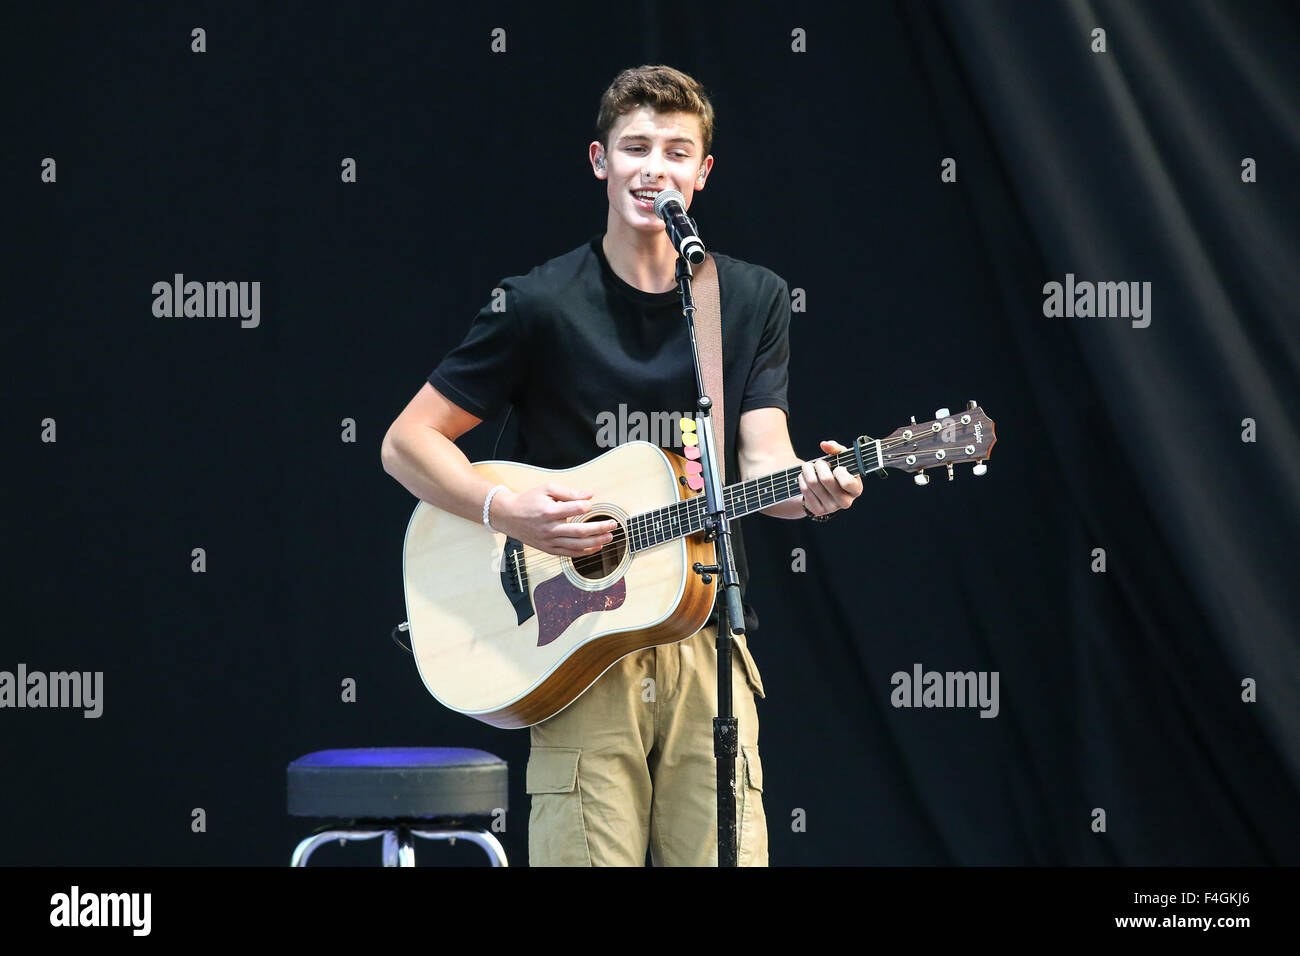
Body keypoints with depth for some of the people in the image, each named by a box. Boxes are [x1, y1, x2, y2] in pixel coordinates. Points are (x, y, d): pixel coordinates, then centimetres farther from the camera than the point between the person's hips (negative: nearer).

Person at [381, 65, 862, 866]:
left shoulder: (753, 301, 8)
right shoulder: (540, 305, -2)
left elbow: (762, 464, 0)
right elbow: (408, 442, 0)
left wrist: (809, 488, -24)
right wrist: (506, 511, -16)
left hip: (707, 645, 3)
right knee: (587, 855, -8)